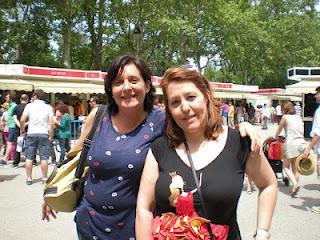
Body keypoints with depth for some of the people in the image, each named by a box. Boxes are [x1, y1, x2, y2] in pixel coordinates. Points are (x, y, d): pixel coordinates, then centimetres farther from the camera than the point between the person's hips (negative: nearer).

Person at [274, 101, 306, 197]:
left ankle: (295, 184, -13)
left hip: (291, 143, -6)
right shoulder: (299, 117, 14)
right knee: (295, 167, 13)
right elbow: (302, 132, 16)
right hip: (301, 143, 6)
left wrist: (275, 137, 28)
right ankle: (294, 189, 13)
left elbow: (279, 130, 10)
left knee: (286, 166, 6)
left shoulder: (285, 117, -1)